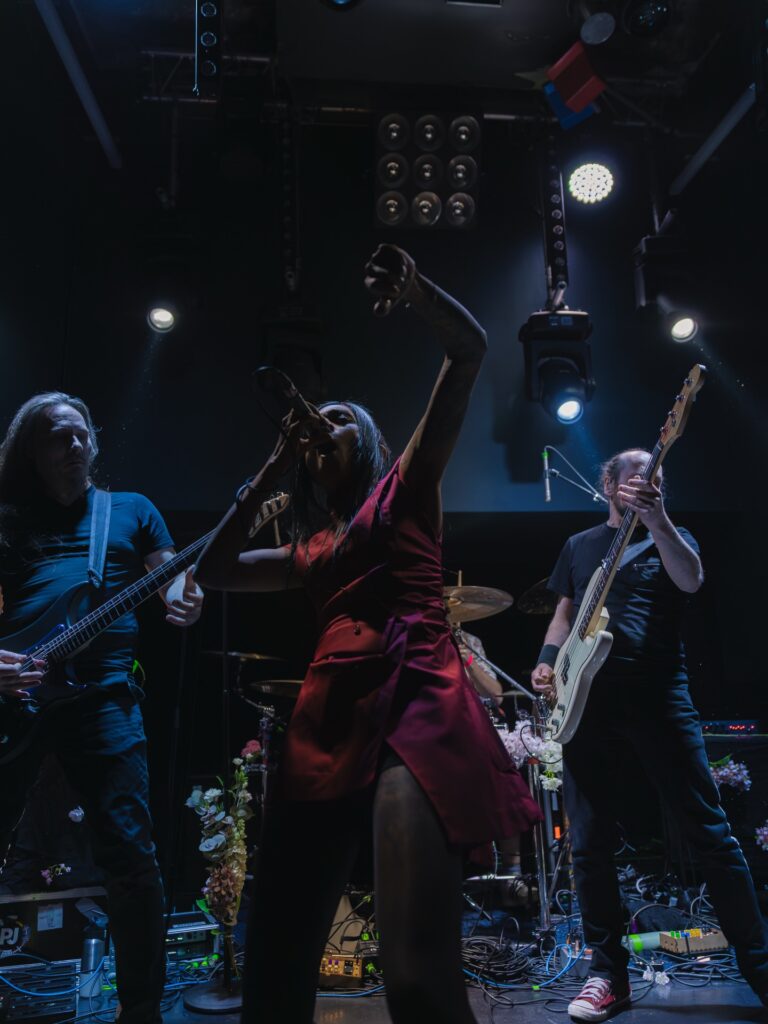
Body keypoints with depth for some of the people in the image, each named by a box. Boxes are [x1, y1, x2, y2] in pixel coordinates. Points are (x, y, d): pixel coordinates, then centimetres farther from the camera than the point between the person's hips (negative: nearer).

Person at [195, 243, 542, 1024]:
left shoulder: (405, 485, 16)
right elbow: (214, 571, 26)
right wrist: (272, 470, 25)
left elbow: (469, 350, 8)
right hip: (326, 726, 6)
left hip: (409, 711, -6)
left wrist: (413, 288, -10)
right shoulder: (314, 547, 29)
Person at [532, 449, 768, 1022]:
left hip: (659, 697, -2)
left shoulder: (670, 537, 10)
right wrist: (548, 662, 1)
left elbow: (691, 579, -12)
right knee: (591, 841, 2)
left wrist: (656, 518, -26)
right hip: (587, 701, 2)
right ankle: (610, 974, 15)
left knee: (709, 831, -1)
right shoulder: (579, 546, 18)